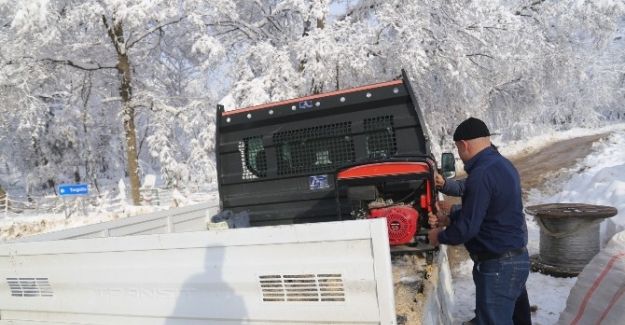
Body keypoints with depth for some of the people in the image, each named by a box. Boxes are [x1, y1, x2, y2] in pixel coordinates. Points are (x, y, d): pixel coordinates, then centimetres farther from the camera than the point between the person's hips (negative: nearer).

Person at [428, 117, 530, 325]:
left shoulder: (482, 175, -24)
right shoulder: (503, 165, 8)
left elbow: (468, 227, -22)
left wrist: (439, 236, -6)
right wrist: (450, 217, 12)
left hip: (498, 266, -10)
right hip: (515, 259, 10)